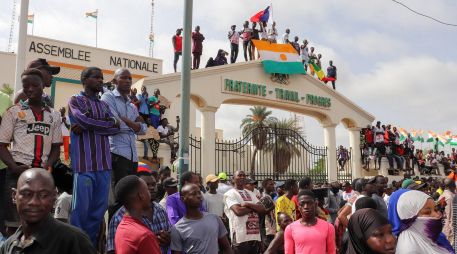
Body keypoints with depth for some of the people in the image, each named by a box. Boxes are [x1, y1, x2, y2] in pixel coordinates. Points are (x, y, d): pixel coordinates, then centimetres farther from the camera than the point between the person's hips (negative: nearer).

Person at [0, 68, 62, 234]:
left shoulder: (54, 115, 12)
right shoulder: (13, 112, 6)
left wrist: (48, 166, -6)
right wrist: (15, 167, -14)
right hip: (18, 173, -2)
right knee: (14, 222, 0)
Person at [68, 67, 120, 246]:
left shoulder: (104, 105, 20)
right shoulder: (75, 100, 6)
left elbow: (115, 128, 5)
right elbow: (84, 119, -13)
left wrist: (87, 126, -7)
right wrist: (109, 123, 0)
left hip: (104, 163, 5)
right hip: (84, 162, -5)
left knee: (99, 208, 7)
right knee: (81, 207, -5)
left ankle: (90, 245, 18)